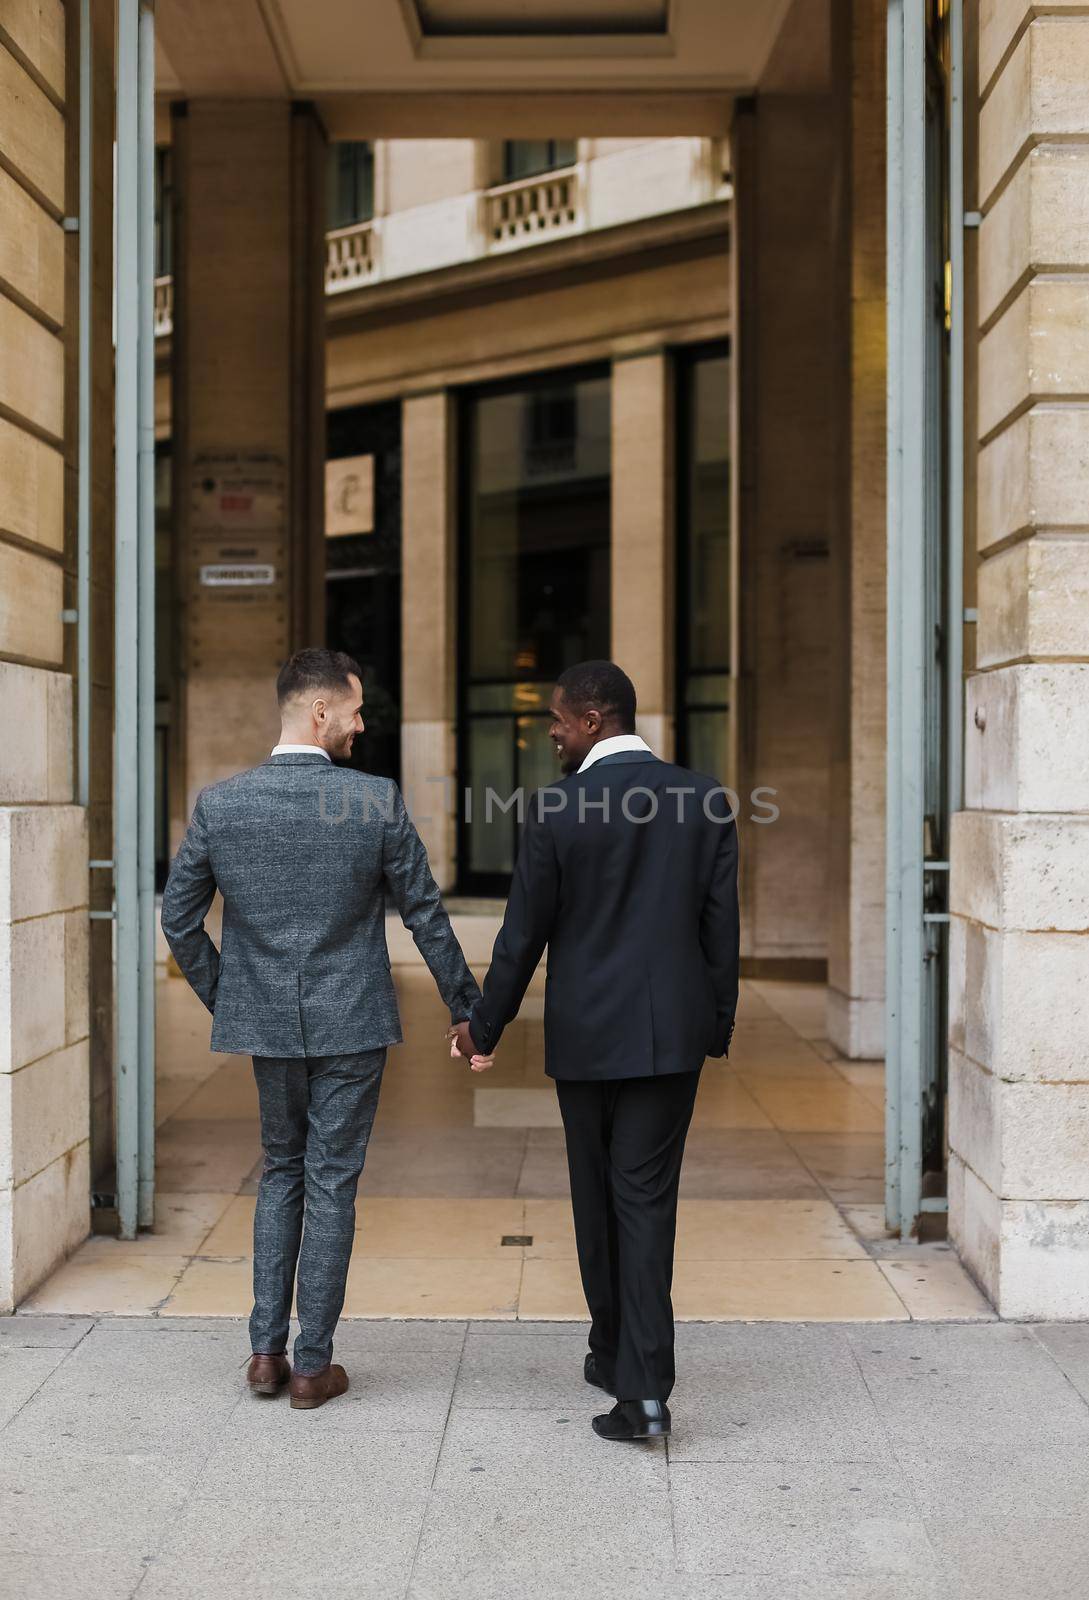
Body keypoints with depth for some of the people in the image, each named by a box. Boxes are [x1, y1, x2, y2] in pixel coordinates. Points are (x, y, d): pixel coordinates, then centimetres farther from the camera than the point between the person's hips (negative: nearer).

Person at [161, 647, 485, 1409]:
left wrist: (223, 999, 15)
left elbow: (179, 918, 0)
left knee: (282, 1171, 20)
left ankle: (267, 1351, 18)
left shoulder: (219, 804, -6)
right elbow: (426, 915, -5)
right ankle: (313, 1365, 14)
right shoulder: (378, 801, -12)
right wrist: (468, 1008, 7)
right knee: (331, 1183, 7)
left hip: (266, 1023, 3)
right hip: (351, 1022, -3)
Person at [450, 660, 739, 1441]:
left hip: (586, 1035, -2)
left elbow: (524, 935, -5)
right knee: (647, 1201, 3)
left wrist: (484, 1027, 10)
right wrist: (719, 1024, 13)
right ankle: (643, 1386, -5)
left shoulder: (556, 810, -11)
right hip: (673, 1030, 2)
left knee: (598, 1199, 14)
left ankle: (618, 1357, 28)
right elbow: (721, 925, 1)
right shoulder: (705, 799, -2)